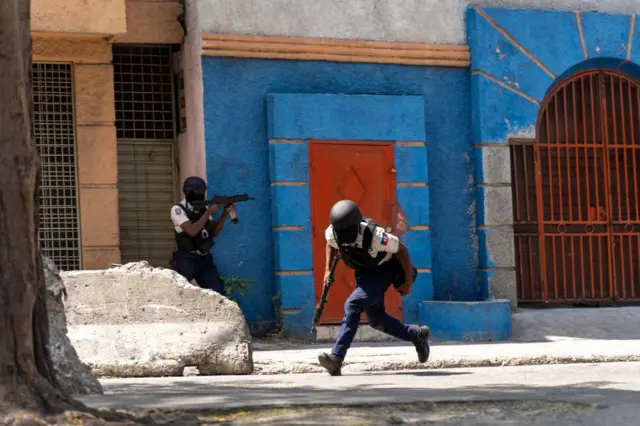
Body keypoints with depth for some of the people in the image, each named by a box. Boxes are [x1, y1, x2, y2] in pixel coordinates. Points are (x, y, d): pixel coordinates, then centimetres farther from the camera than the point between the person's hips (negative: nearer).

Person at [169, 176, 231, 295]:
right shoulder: (178, 209, -10)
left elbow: (214, 232, 8)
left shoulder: (203, 209, 9)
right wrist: (208, 213, -19)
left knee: (217, 292, 2)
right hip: (187, 260, -6)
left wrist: (225, 214, -5)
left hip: (205, 259, 6)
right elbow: (192, 231, -22)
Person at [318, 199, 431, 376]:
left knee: (352, 306, -24)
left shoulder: (373, 235, -35)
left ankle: (336, 358, -28)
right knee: (375, 319, 12)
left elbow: (402, 250, -22)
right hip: (363, 273, 7)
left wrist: (408, 281, -15)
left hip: (383, 271, -7)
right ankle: (417, 335, 33)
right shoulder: (332, 233, -20)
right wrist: (328, 270, 0)